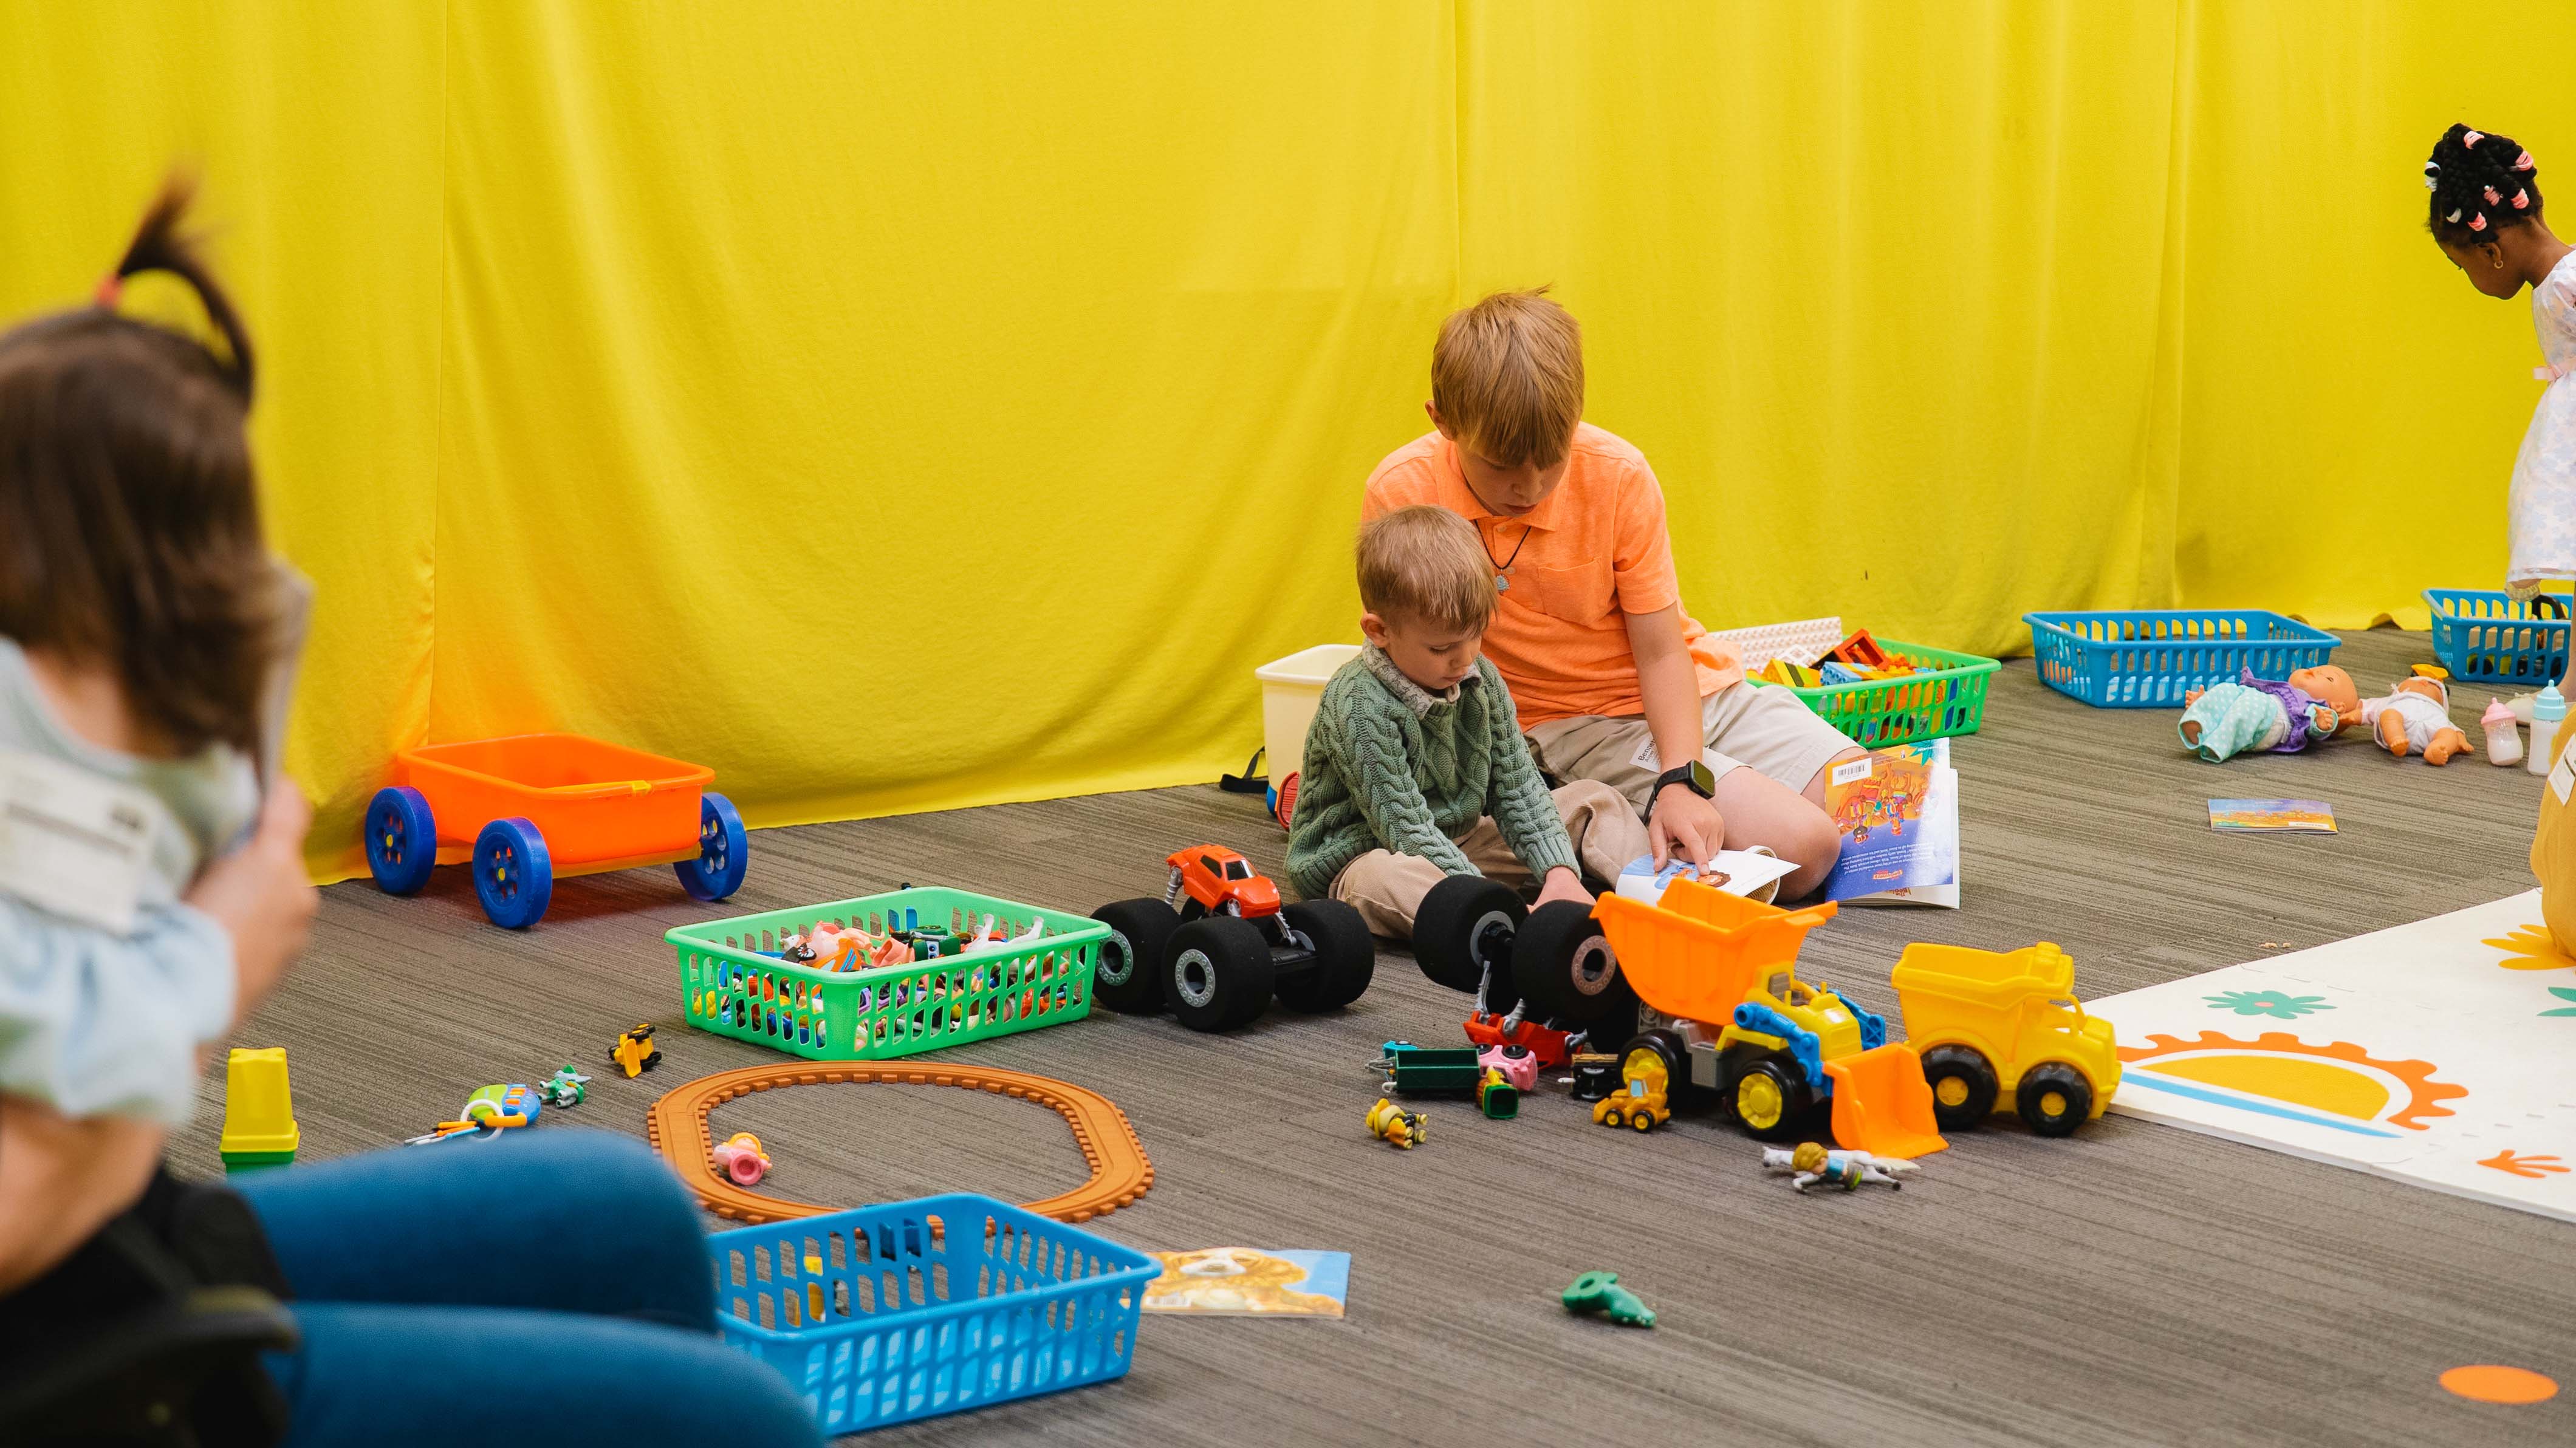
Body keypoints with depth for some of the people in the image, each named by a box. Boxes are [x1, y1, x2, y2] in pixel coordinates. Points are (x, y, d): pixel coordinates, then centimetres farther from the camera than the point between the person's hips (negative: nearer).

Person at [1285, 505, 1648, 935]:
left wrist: (1559, 871, -15)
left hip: (1460, 842, 8)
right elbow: (1405, 828, -27)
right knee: (1382, 880, -44)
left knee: (1592, 800, 4)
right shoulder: (1358, 708, -25)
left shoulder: (1481, 679, -1)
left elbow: (1518, 787, 1)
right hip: (1364, 857, -8)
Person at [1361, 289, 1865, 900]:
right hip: (1576, 725, -4)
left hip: (1693, 688, 4)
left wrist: (1681, 778, -24)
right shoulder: (1404, 495, -18)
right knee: (1799, 847, -23)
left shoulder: (1618, 475, -13)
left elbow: (1662, 651, -10)